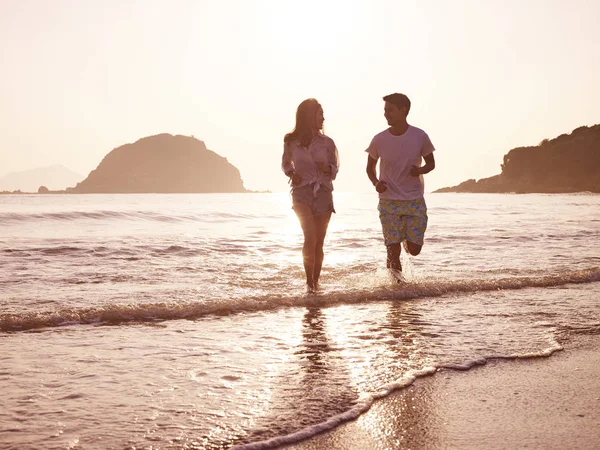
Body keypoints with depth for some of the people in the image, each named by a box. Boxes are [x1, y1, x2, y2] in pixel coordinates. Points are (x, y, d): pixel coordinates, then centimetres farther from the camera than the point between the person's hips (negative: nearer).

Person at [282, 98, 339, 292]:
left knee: (319, 242, 4)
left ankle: (315, 281, 17)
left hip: (323, 193, 2)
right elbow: (286, 163, 19)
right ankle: (309, 281, -14)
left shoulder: (327, 142, 6)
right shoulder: (292, 142, 3)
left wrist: (326, 168, -9)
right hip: (302, 191, -2)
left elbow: (335, 168, 14)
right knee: (310, 237, -20)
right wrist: (292, 173, -2)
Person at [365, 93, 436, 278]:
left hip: (415, 200, 0)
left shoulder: (420, 136, -6)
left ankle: (407, 239, 34)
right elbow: (370, 167, 10)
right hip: (389, 202, 0)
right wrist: (376, 182, -11)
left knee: (414, 249, -2)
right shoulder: (379, 140, -4)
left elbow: (431, 163, 8)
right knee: (393, 250, -4)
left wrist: (421, 170, -15)